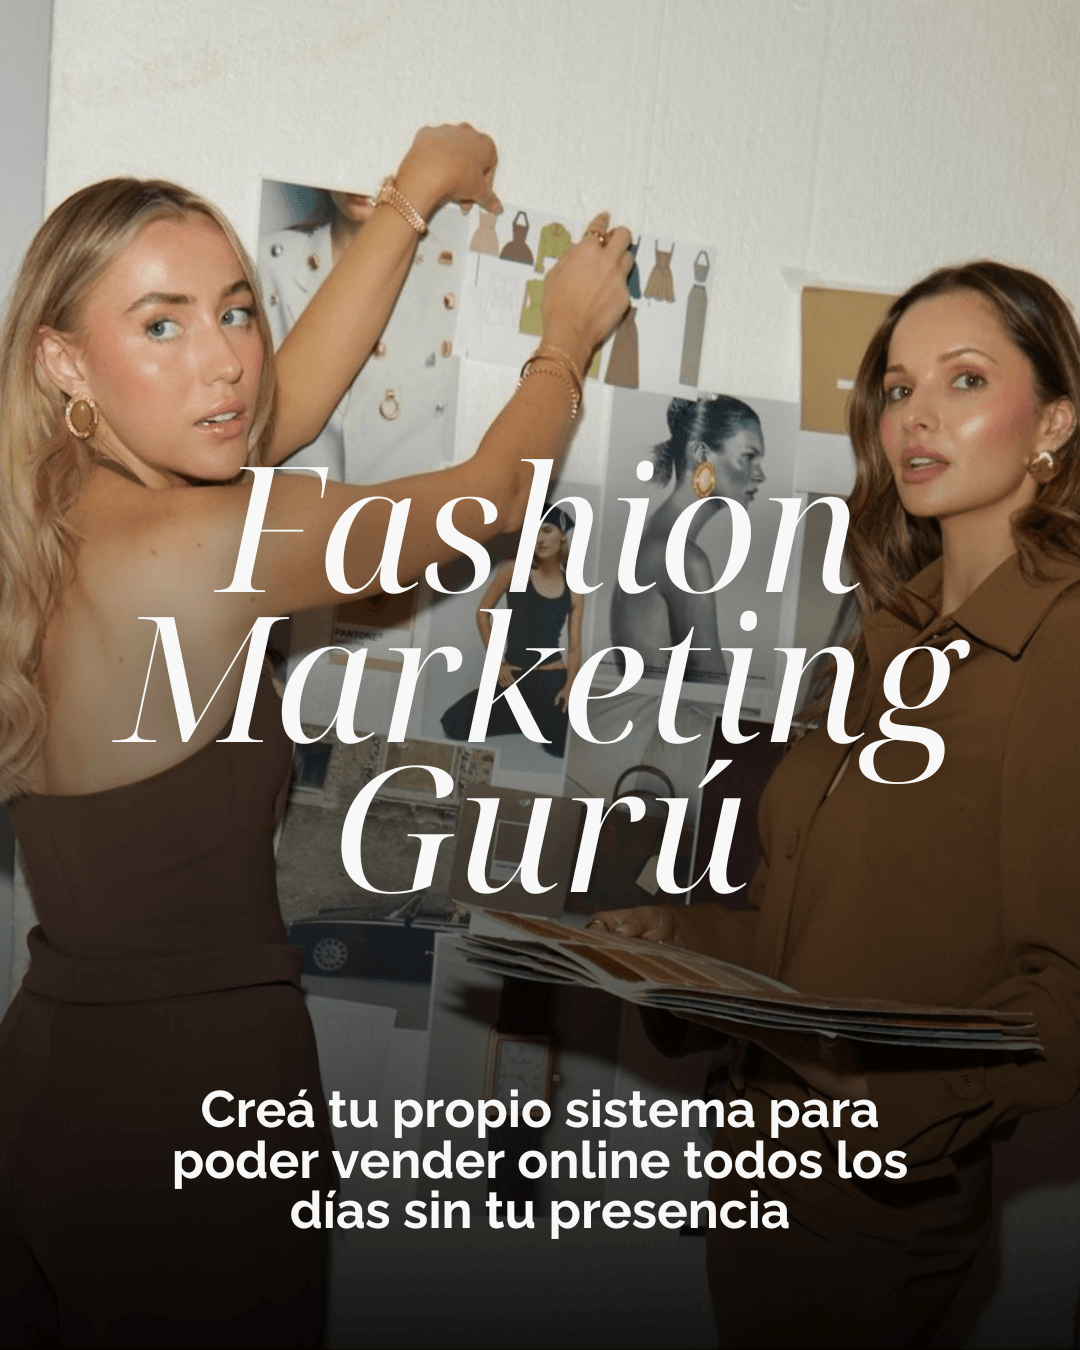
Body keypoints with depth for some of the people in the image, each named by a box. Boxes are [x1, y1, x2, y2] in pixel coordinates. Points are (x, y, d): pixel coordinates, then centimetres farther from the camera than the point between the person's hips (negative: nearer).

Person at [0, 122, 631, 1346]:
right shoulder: (208, 548, -23)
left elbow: (288, 408, 11)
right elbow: (493, 497, -7)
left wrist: (411, 200, 21)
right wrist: (568, 338, 12)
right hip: (196, 1102, -8)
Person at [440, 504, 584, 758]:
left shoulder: (573, 591, 1)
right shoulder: (514, 570, -4)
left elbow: (574, 648, 1)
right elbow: (483, 612, 3)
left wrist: (568, 687, -16)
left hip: (551, 682, -1)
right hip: (512, 678, 1)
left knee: (560, 752, -13)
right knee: (454, 724, -13)